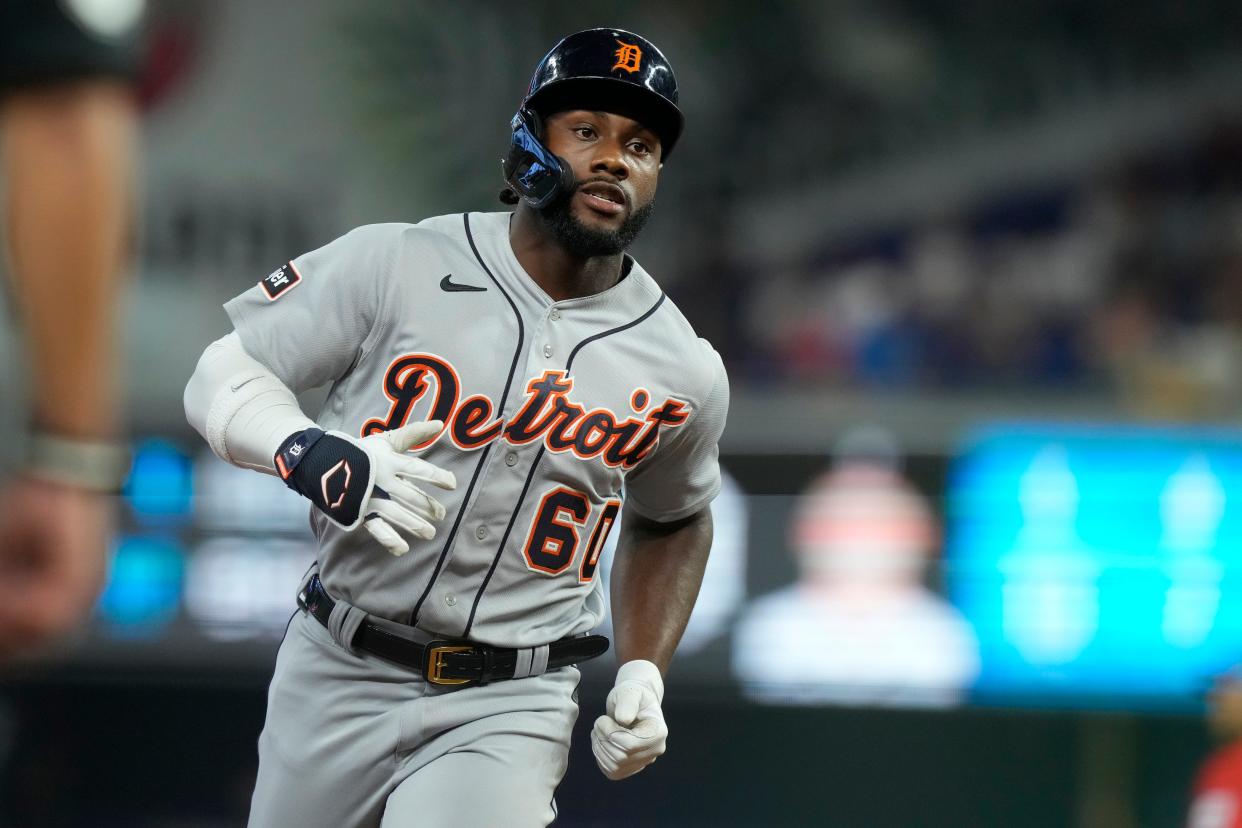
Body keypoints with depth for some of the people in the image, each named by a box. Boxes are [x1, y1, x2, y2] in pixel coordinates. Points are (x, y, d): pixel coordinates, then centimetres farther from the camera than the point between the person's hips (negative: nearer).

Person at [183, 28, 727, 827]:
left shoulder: (685, 373, -2)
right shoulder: (391, 266, -9)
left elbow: (673, 520, 17)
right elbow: (222, 377, -5)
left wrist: (645, 674, 5)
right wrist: (317, 458, -25)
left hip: (509, 708, 0)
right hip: (337, 674, 1)